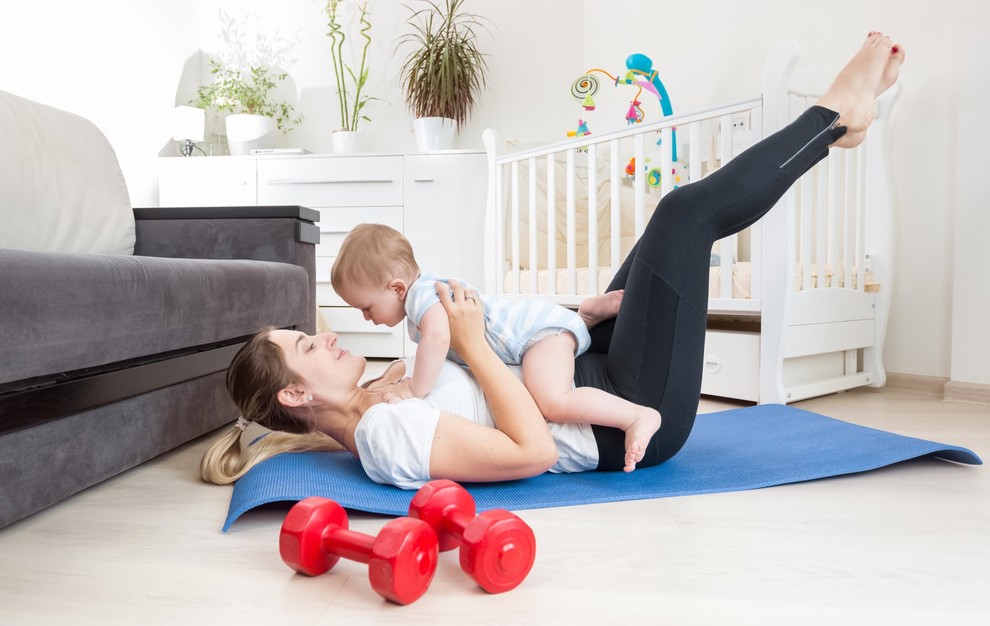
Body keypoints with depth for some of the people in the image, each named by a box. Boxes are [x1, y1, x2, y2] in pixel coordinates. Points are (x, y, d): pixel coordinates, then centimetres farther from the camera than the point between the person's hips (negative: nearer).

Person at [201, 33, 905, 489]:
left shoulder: (368, 415, 4)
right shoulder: (388, 436, -26)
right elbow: (532, 451, -32)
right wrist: (472, 344, -26)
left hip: (592, 377, 9)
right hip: (634, 416, -9)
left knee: (682, 219, 12)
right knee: (687, 210, -12)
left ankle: (833, 121, 25)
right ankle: (833, 114, 15)